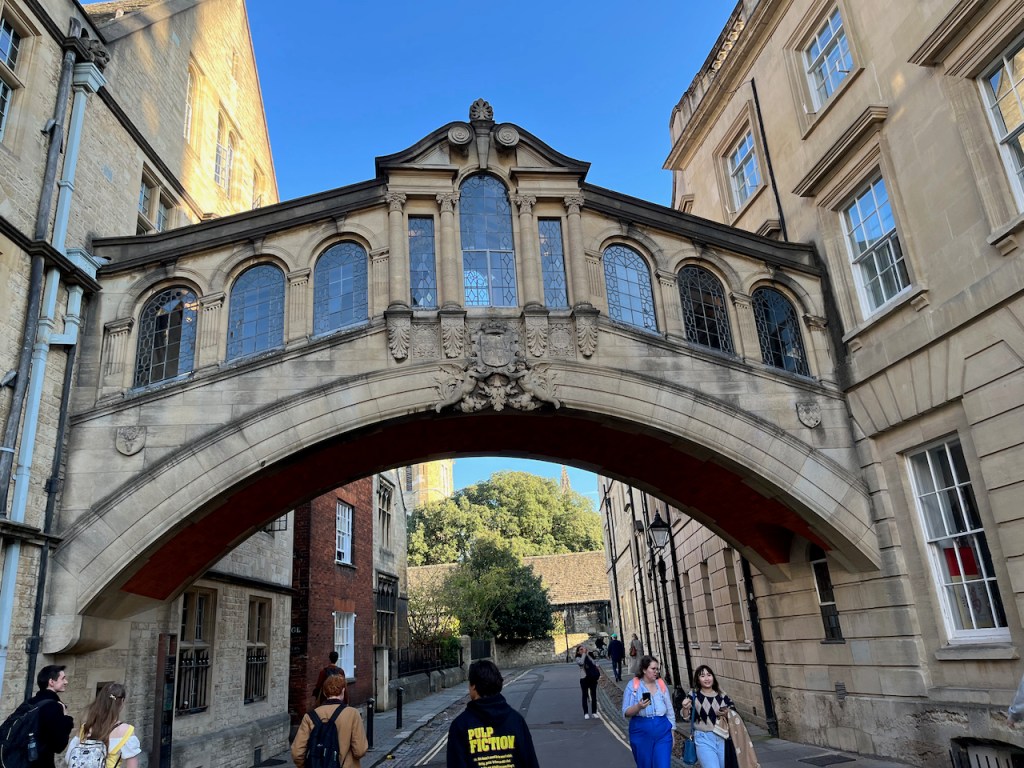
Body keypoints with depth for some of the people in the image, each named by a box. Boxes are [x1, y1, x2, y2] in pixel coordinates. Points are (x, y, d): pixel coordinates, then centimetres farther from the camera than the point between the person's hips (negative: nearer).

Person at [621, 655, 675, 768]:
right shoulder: (633, 685, -3)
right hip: (641, 734, -1)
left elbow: (670, 710, 13)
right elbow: (626, 713, -6)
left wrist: (672, 731, 10)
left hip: (663, 733, 1)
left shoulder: (661, 684, 5)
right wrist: (638, 707, -24)